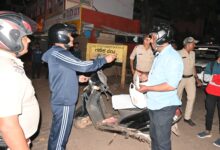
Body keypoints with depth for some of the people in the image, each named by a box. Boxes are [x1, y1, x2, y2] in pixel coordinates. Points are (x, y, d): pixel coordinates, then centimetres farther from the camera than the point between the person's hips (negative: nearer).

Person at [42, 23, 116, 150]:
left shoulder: (58, 52, 12)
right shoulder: (58, 53, -20)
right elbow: (82, 66, -23)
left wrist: (77, 78, 10)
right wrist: (105, 60, -12)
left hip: (62, 100, 10)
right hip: (64, 102, -10)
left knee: (57, 133, 23)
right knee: (60, 136, 5)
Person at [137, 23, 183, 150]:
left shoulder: (173, 57, -19)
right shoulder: (160, 55, 12)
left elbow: (171, 85, -26)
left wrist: (147, 88, -21)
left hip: (165, 106, -9)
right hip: (154, 104, 9)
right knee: (154, 136, 23)